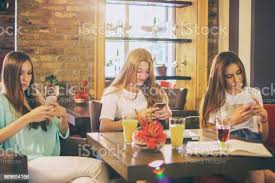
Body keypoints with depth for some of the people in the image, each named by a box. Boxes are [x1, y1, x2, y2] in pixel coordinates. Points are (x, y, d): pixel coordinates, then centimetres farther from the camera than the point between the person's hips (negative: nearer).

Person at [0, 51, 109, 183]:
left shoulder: (36, 99, 21)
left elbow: (63, 134, 21)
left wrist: (63, 116, 1)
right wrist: (28, 118, -16)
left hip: (52, 164, 5)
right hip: (27, 165, -5)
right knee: (96, 167, -23)